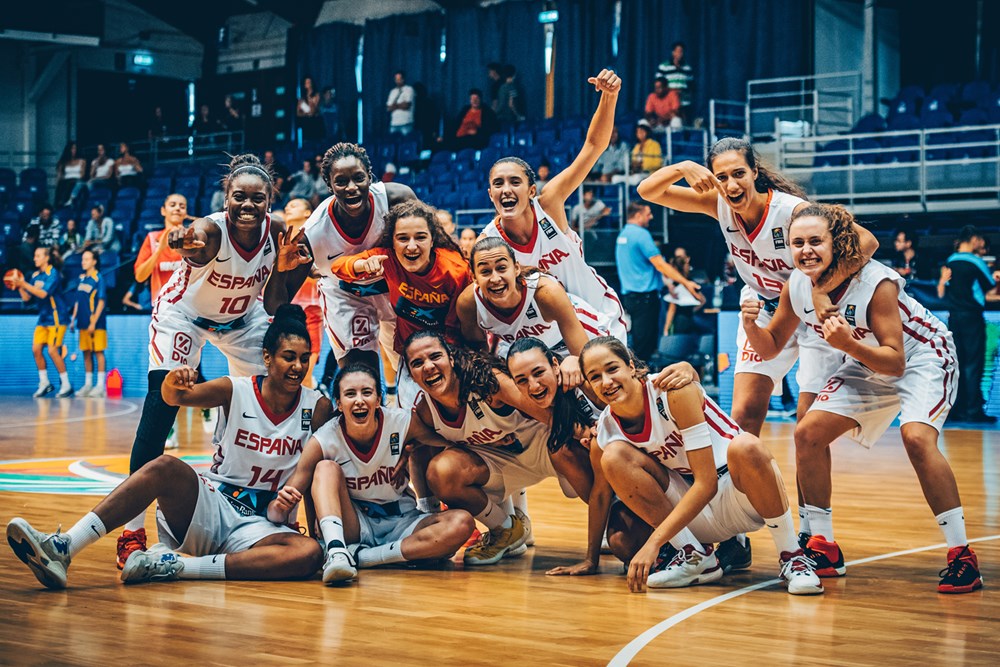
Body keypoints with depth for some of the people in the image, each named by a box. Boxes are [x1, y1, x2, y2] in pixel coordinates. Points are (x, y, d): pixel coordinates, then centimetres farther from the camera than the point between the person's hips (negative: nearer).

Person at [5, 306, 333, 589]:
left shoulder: (317, 408, 0)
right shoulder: (236, 390, -2)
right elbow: (174, 398, -14)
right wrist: (172, 384, -36)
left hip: (261, 525, 0)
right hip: (211, 505, 0)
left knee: (309, 554, -34)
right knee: (166, 468, -32)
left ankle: (172, 566, -37)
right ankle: (61, 549, -41)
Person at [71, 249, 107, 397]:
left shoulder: (98, 278, -8)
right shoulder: (81, 278, 12)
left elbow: (101, 302, -12)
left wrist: (94, 322, -16)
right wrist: (73, 319, 13)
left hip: (95, 323, -7)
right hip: (83, 322, 7)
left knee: (98, 352, -3)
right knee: (86, 353, 10)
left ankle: (100, 386, -1)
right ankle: (87, 384, 16)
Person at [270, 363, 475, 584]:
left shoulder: (403, 422, -13)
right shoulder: (324, 440, -15)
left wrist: (411, 451, -13)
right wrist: (280, 507, -38)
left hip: (401, 522, 1)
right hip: (352, 524, -1)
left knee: (462, 523, -27)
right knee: (327, 467, -25)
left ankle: (361, 556, -27)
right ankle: (336, 552, -45)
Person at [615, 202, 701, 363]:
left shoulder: (623, 234, 15)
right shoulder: (641, 234, -14)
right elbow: (660, 265, -17)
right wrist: (686, 283, -15)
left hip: (629, 294, 9)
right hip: (644, 295, -9)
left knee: (638, 342, 14)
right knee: (644, 344, -7)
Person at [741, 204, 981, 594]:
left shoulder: (877, 283, -33)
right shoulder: (797, 287, -14)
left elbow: (895, 361, -32)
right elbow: (771, 346, -2)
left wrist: (849, 344, -48)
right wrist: (751, 324, -23)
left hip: (921, 357, -7)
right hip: (868, 364, 7)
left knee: (916, 438, -30)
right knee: (808, 433, -6)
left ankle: (962, 557, -21)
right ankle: (824, 549, 7)